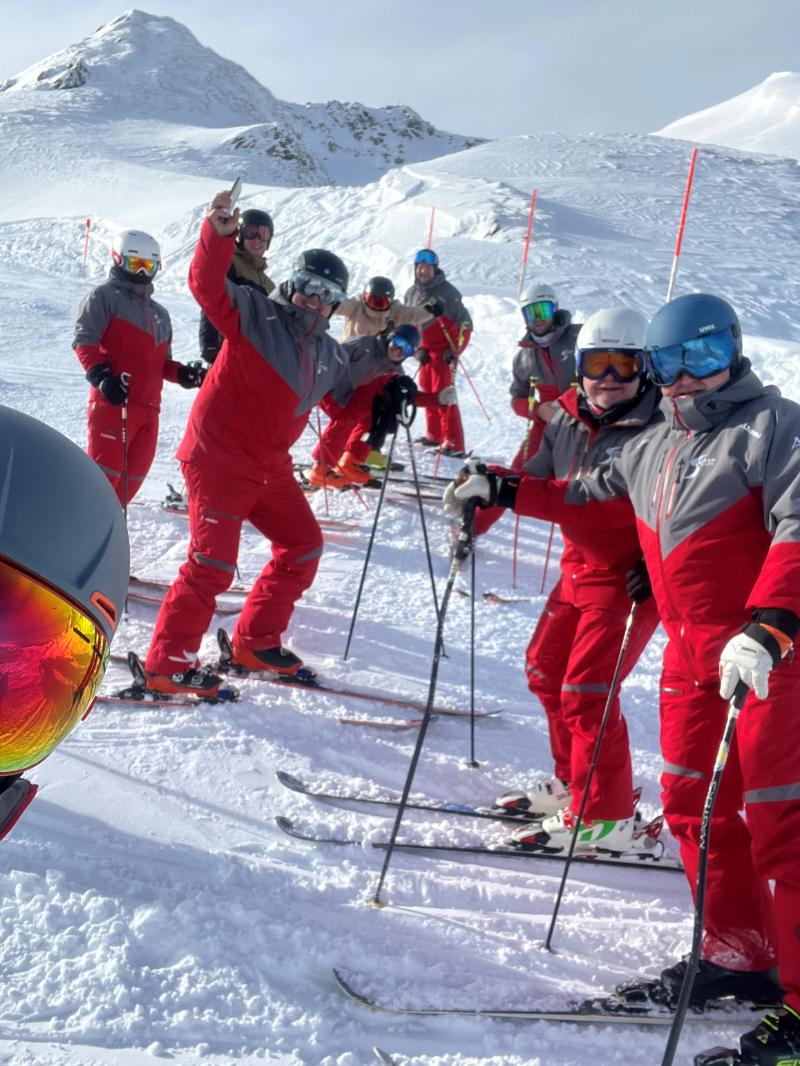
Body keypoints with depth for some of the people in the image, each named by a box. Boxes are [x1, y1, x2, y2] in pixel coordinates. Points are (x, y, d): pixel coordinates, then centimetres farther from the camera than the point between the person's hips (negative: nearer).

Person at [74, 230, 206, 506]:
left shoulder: (160, 314, 27)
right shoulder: (105, 296, 5)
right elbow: (84, 340, -7)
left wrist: (183, 374, 6)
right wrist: (101, 377, -23)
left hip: (149, 409, 7)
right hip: (113, 402, -7)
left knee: (131, 480, 8)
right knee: (104, 475, -15)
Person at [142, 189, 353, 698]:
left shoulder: (331, 356, 10)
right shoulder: (255, 314, -9)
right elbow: (208, 286, -24)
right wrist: (218, 236, -41)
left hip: (271, 468, 8)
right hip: (219, 459, -8)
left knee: (304, 547, 11)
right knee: (213, 564, -11)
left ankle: (257, 642, 24)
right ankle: (169, 663, 1)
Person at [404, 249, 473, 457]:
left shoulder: (447, 291, -12)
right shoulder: (412, 293, 7)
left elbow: (464, 323, -12)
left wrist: (454, 350, -16)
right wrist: (419, 349, 6)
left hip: (444, 350, -7)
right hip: (425, 350, 7)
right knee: (427, 392, 13)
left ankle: (454, 445, -14)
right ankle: (434, 435, 27)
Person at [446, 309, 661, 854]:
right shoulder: (567, 421, 3)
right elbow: (535, 482, 14)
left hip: (629, 580, -8)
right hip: (579, 570, 8)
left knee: (585, 692, -11)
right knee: (546, 669, 16)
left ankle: (606, 819, 3)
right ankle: (573, 781, 34)